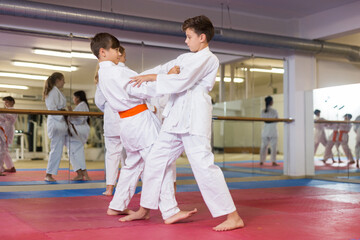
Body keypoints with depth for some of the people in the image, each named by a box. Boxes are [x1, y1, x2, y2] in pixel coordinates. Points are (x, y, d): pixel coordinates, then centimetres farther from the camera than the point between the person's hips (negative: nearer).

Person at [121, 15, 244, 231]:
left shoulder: (208, 59, -3)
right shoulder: (185, 58, 23)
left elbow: (181, 81, -14)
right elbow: (163, 70, 24)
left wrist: (150, 77, -8)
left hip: (194, 118, -9)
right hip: (176, 117, 9)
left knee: (203, 165, -15)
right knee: (156, 160, 10)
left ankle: (233, 217, -8)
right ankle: (145, 210, 24)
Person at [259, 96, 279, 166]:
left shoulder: (263, 111, 2)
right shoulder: (274, 111, -9)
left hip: (265, 129, 4)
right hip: (272, 129, -4)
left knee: (263, 146, 9)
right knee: (273, 146, 0)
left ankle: (261, 161, 12)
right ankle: (273, 162, -3)